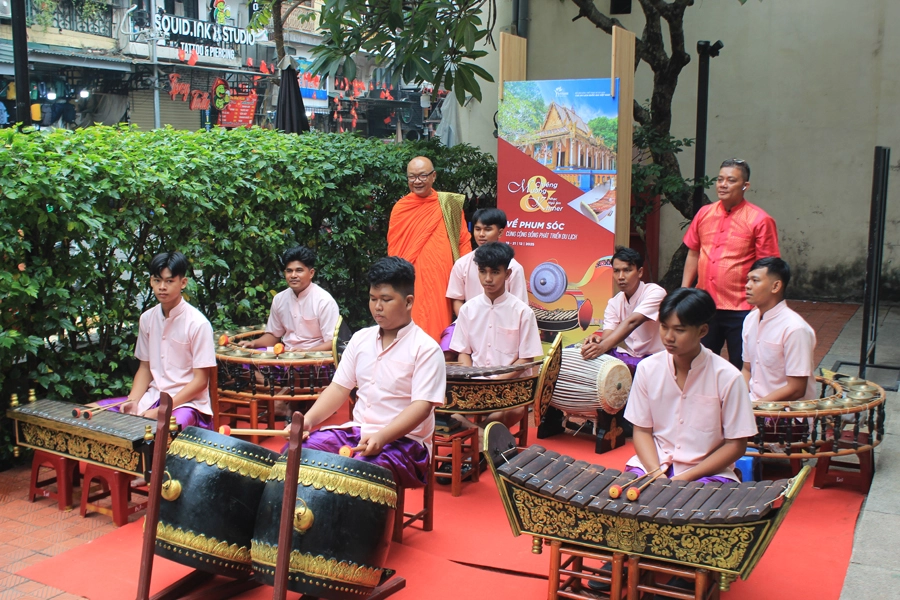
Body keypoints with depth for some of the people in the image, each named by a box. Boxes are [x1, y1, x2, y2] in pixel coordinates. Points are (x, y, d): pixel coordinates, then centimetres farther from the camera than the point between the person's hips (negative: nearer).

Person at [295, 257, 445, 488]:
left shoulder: (426, 348, -7)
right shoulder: (360, 339, 12)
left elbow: (422, 406, -15)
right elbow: (339, 388, 13)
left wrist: (382, 436, -30)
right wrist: (308, 420, -5)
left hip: (403, 440, -6)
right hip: (356, 431, 6)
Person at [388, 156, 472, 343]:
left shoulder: (449, 204, 4)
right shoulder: (400, 209, 4)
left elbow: (464, 242, 7)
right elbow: (393, 250, 6)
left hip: (441, 279, 0)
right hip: (411, 282, 0)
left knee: (439, 325, 4)